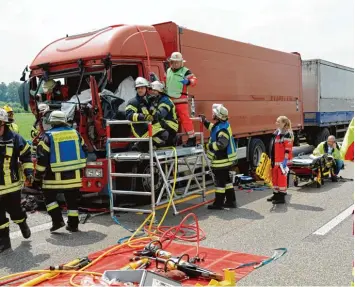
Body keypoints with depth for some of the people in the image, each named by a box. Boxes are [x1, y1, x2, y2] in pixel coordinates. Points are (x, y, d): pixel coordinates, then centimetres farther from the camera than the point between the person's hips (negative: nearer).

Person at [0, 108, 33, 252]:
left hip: (12, 184, -1)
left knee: (15, 210, 12)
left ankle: (23, 224, 43)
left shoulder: (14, 138, -8)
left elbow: (26, 155, 3)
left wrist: (28, 171, -4)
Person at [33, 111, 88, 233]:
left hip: (56, 176, -4)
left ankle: (57, 220, 7)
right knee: (72, 200, 13)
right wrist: (79, 167, 26)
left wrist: (37, 178, -2)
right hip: (75, 175, 4)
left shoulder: (47, 137, -7)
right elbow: (84, 152, 13)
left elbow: (42, 160, -10)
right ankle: (73, 225, 17)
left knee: (49, 196, 16)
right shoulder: (75, 133, 5)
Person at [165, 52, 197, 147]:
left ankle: (192, 139, -9)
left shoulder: (185, 71, -6)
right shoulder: (168, 71, 14)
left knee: (185, 118, -12)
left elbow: (194, 80, -16)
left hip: (181, 99, -7)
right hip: (170, 99, 7)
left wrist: (188, 81, -35)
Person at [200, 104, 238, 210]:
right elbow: (212, 128, 29)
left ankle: (218, 203, 8)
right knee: (226, 179, 17)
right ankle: (231, 201, 25)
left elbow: (221, 144, -34)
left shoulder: (222, 128, -24)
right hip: (225, 159, 10)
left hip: (221, 160, -10)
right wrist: (205, 121, 28)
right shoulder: (221, 124, 7)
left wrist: (211, 145, -21)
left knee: (220, 181, -1)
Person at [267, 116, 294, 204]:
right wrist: (272, 159, 21)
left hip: (282, 160, -9)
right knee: (275, 177, 15)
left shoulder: (287, 134, -13)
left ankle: (281, 197, 2)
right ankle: (276, 194, 26)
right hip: (275, 160, 9)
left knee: (282, 177, -4)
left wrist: (285, 160, -20)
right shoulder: (276, 133, 15)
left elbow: (288, 148, -17)